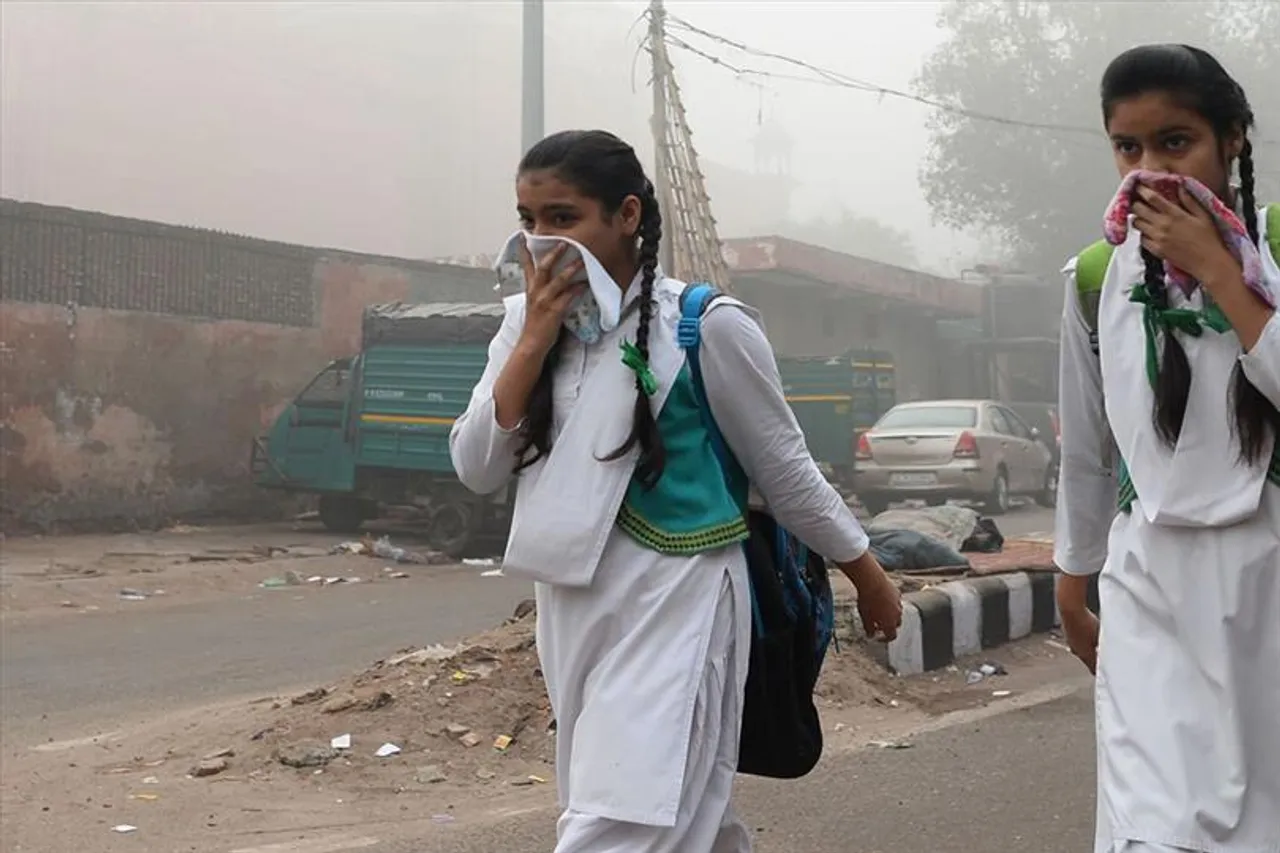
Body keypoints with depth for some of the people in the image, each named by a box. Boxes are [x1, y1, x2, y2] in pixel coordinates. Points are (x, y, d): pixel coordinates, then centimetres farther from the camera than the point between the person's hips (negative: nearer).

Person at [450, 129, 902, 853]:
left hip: (675, 604, -6)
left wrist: (868, 575, 7)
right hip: (571, 606, 6)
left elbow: (786, 471, -2)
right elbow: (476, 470, -3)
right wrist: (536, 341, -13)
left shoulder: (706, 327, -12)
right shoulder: (530, 320, 4)